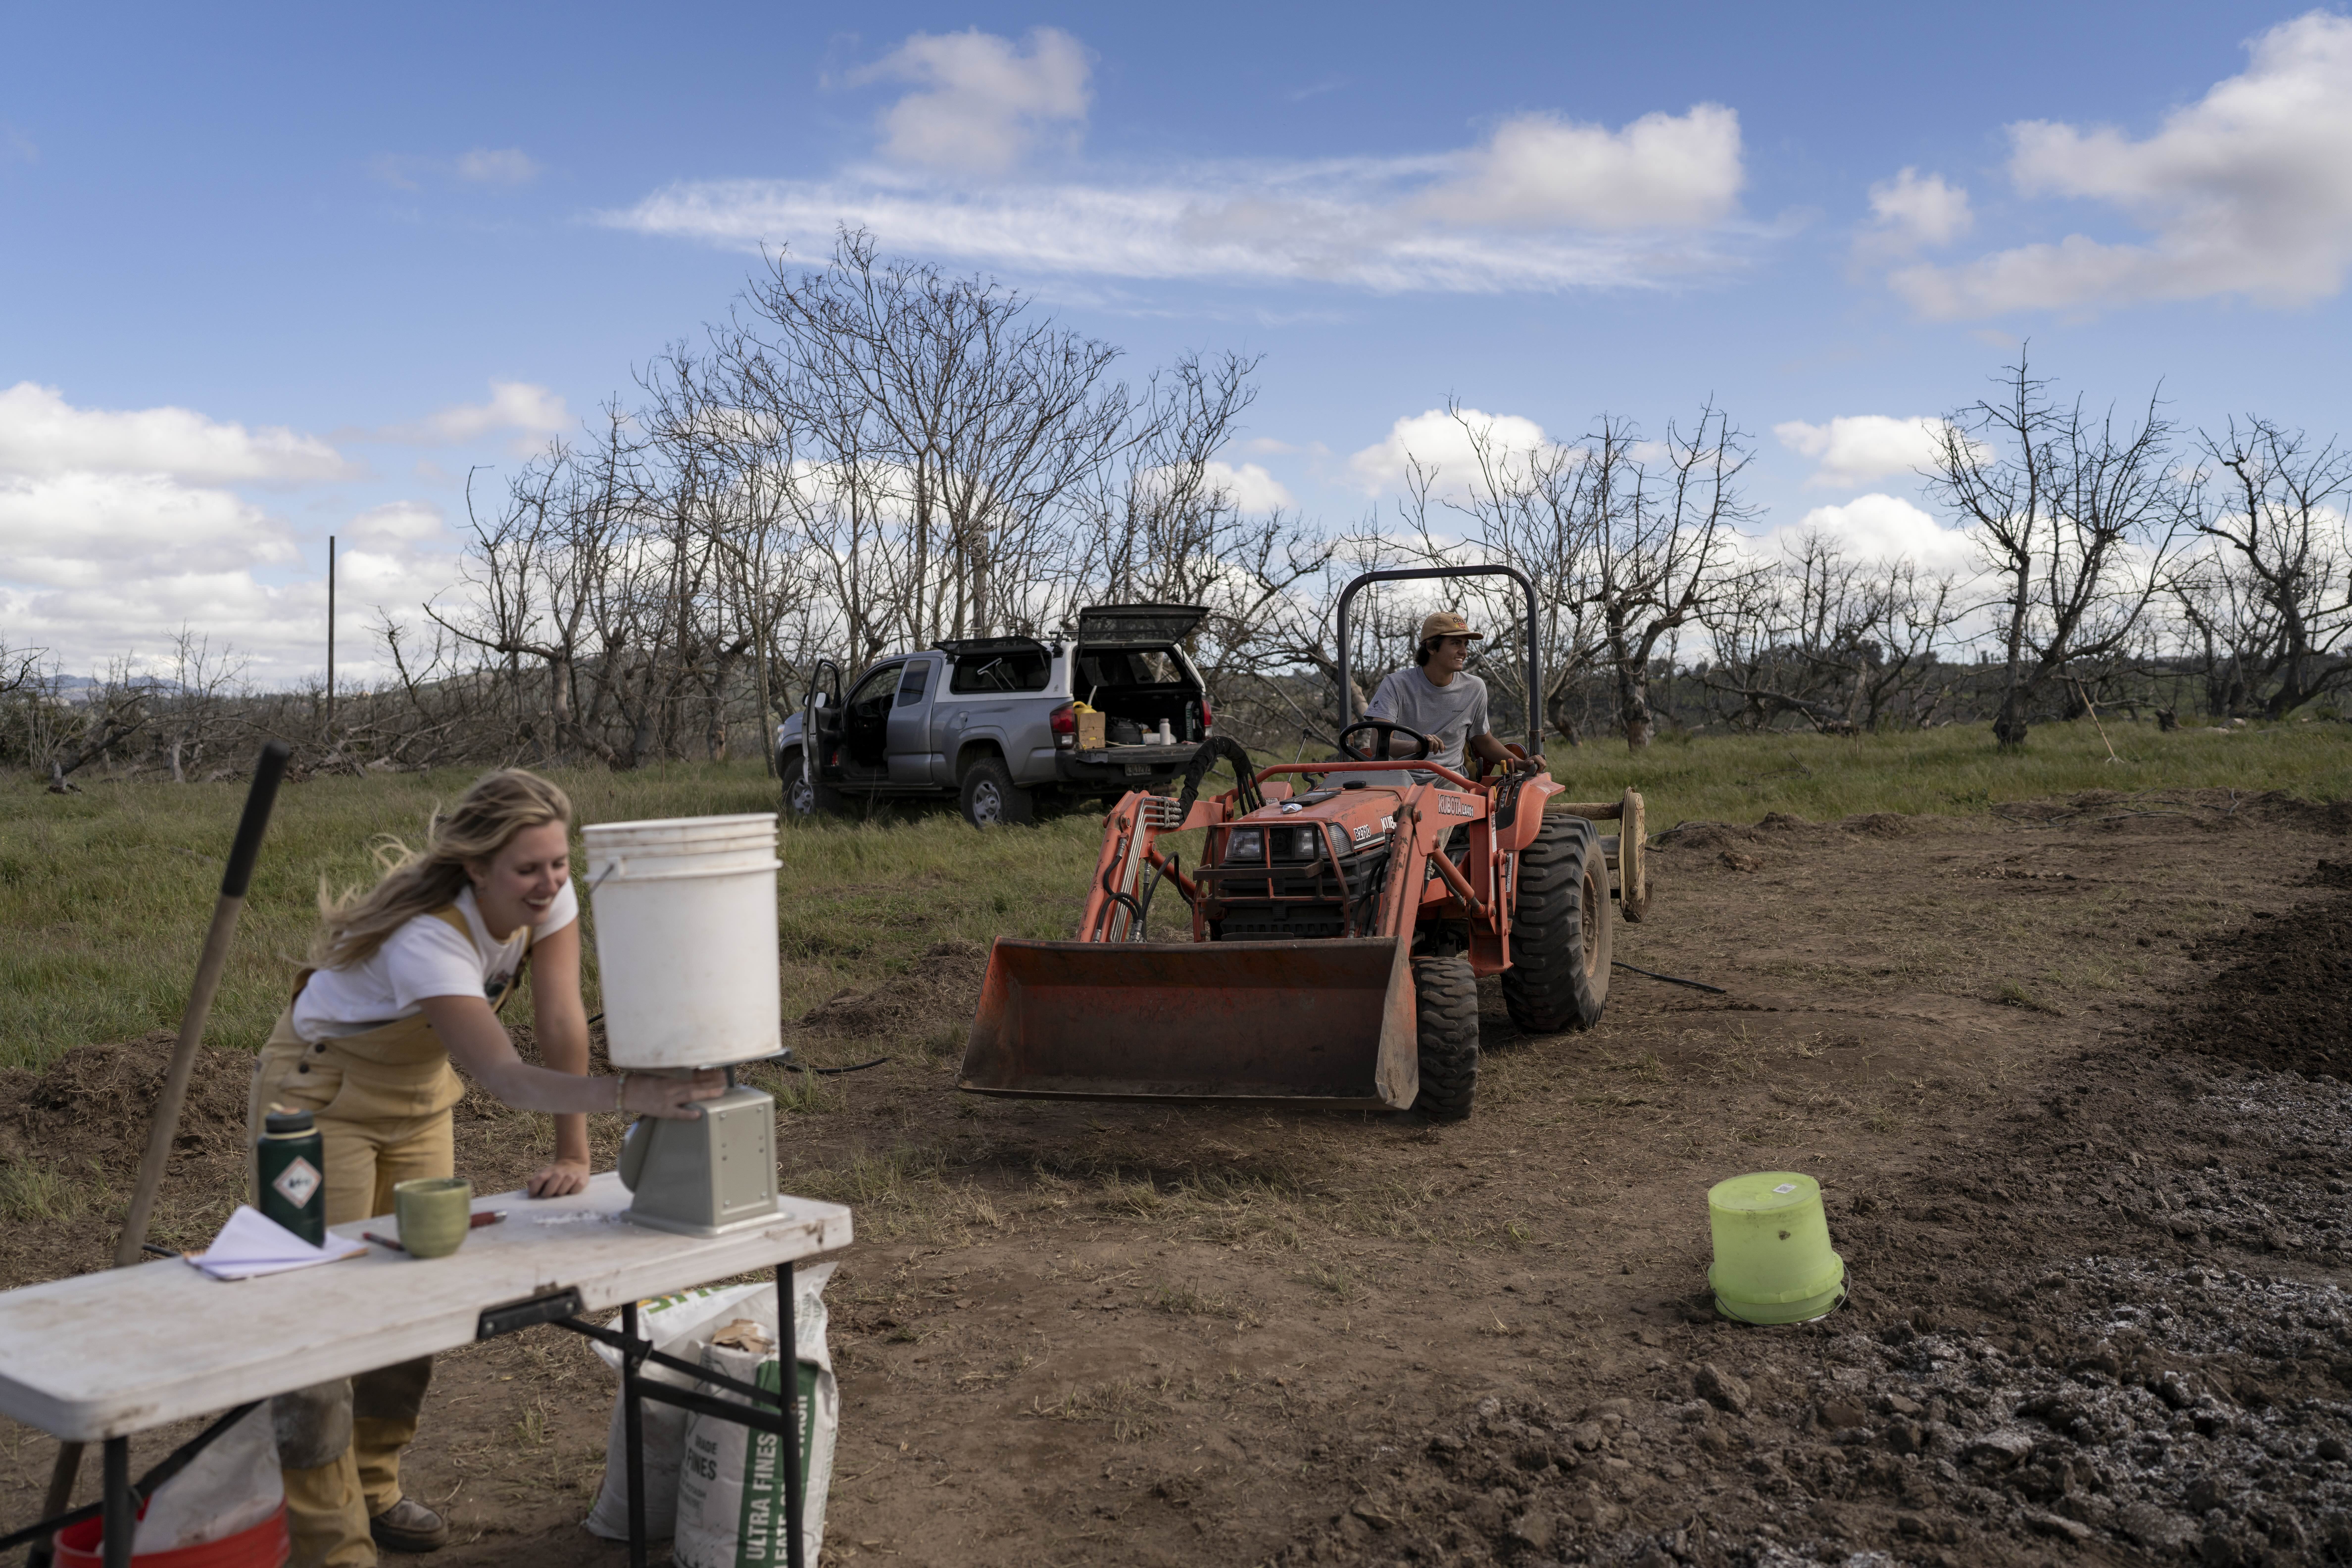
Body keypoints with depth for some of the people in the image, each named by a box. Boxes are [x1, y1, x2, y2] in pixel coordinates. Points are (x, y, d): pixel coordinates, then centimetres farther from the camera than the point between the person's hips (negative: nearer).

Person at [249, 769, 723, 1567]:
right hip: (322, 1097, -6)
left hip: (418, 1098, 6)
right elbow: (503, 1075, -47)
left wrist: (573, 1153, -22)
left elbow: (562, 1024, -18)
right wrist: (627, 1094, -60)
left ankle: (373, 1489, 28)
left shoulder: (549, 896, -20)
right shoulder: (428, 938, -38)